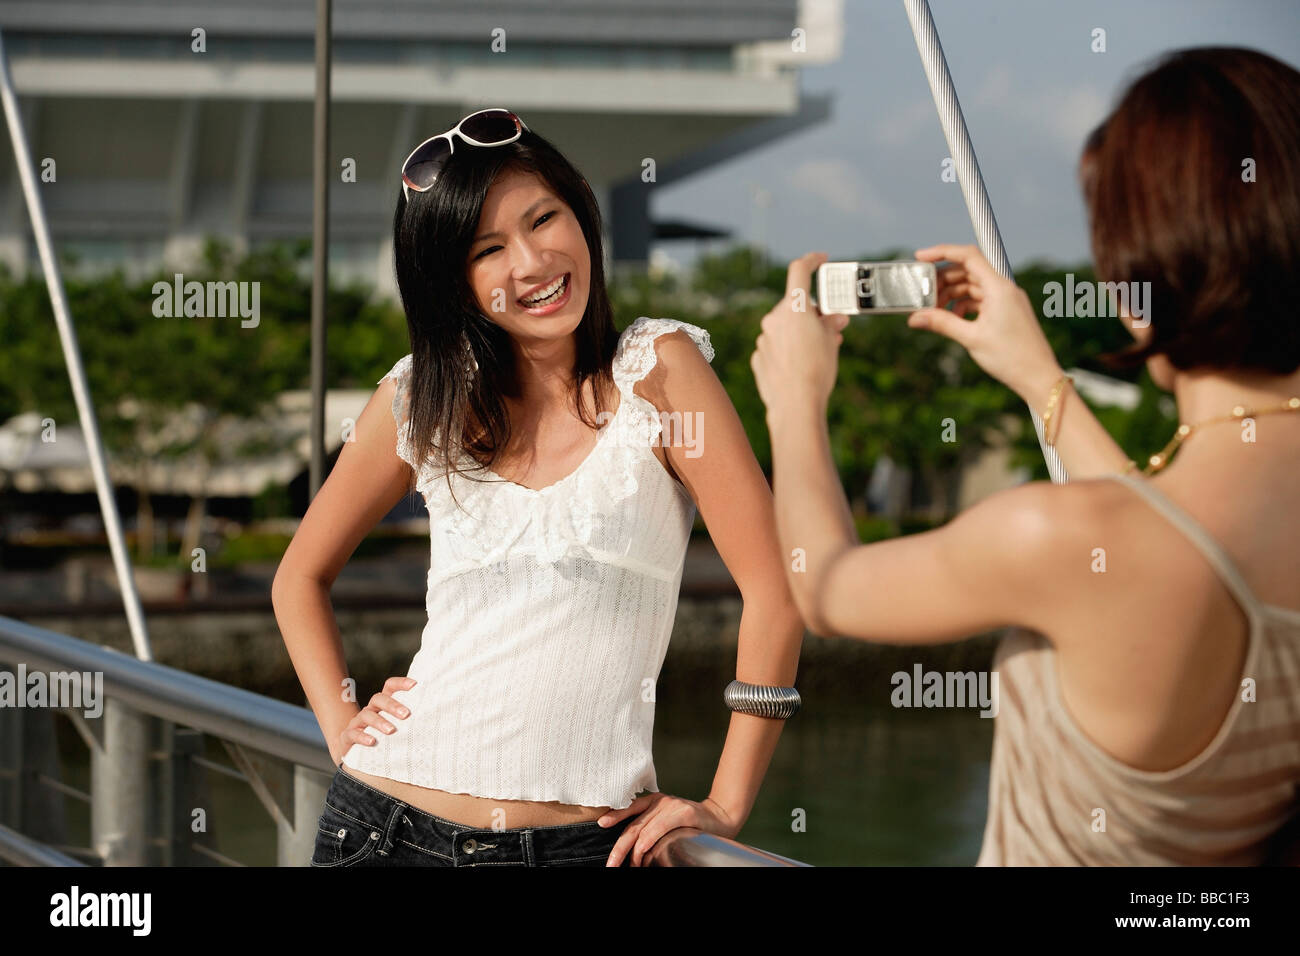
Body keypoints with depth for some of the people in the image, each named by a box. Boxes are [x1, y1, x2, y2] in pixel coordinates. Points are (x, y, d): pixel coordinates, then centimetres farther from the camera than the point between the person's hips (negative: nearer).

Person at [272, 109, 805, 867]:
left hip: (585, 840, -2)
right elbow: (301, 577, 19)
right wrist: (341, 725, 5)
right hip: (387, 827, 3)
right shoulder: (421, 399, 5)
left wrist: (726, 807, -10)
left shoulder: (656, 369, -4)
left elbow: (776, 591, -8)